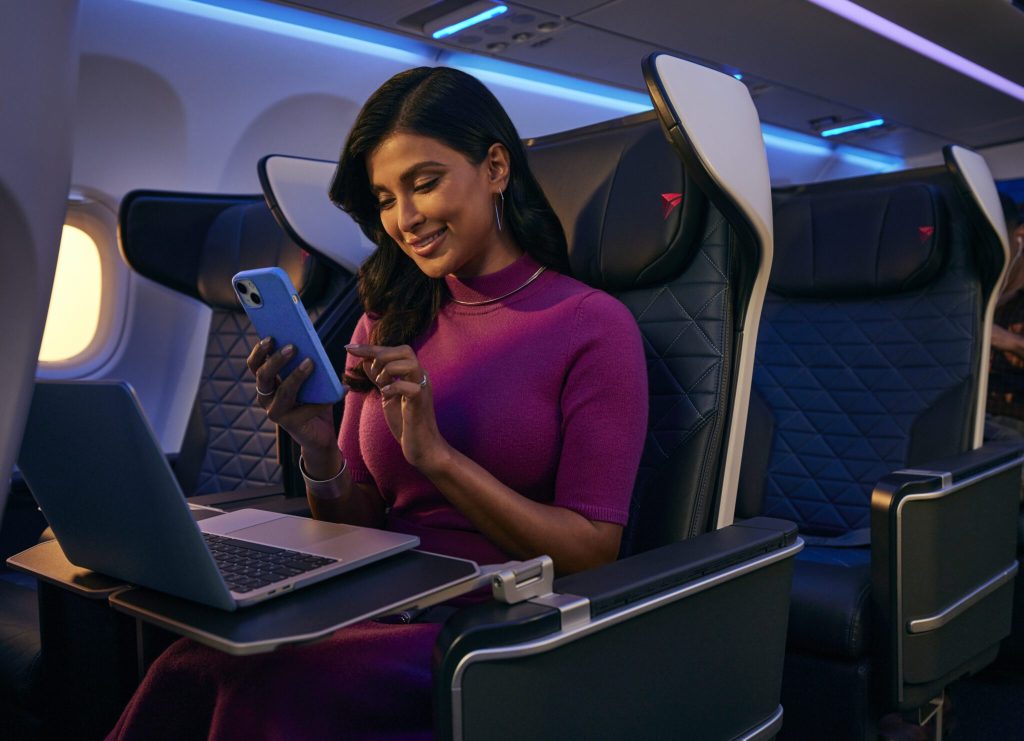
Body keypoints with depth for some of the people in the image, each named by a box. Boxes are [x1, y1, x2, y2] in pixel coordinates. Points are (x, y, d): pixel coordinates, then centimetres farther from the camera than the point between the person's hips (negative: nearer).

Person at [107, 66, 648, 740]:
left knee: (270, 685, -30)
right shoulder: (389, 323, 12)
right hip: (383, 608, 4)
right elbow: (358, 528, 13)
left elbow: (592, 556, -9)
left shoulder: (594, 325, -5)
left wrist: (437, 455, -17)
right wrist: (320, 454, -9)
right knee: (196, 666, -27)